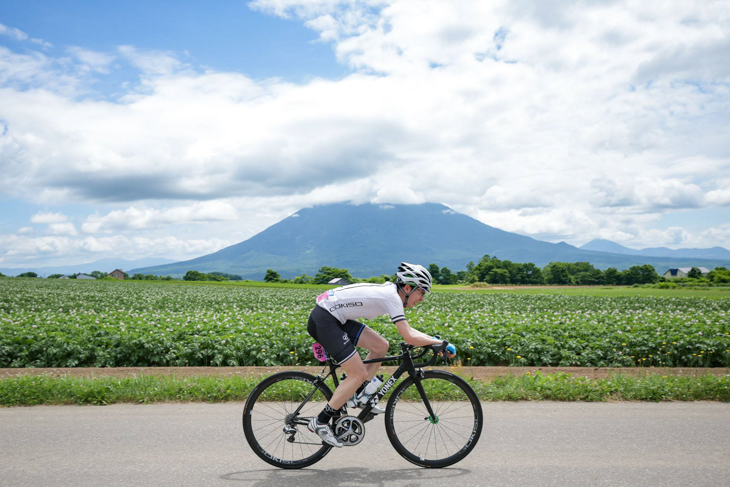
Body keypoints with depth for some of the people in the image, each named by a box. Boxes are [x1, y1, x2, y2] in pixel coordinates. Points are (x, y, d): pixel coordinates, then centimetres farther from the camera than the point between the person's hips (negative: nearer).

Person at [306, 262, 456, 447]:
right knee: (359, 375, -9)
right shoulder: (392, 297, -17)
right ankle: (320, 422, -1)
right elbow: (409, 338, -22)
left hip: (336, 318, 10)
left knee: (381, 346, 7)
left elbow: (407, 330, 20)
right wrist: (441, 343, -10)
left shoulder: (390, 292, 11)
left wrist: (433, 340, 10)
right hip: (323, 320, -10)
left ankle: (358, 396, 17)